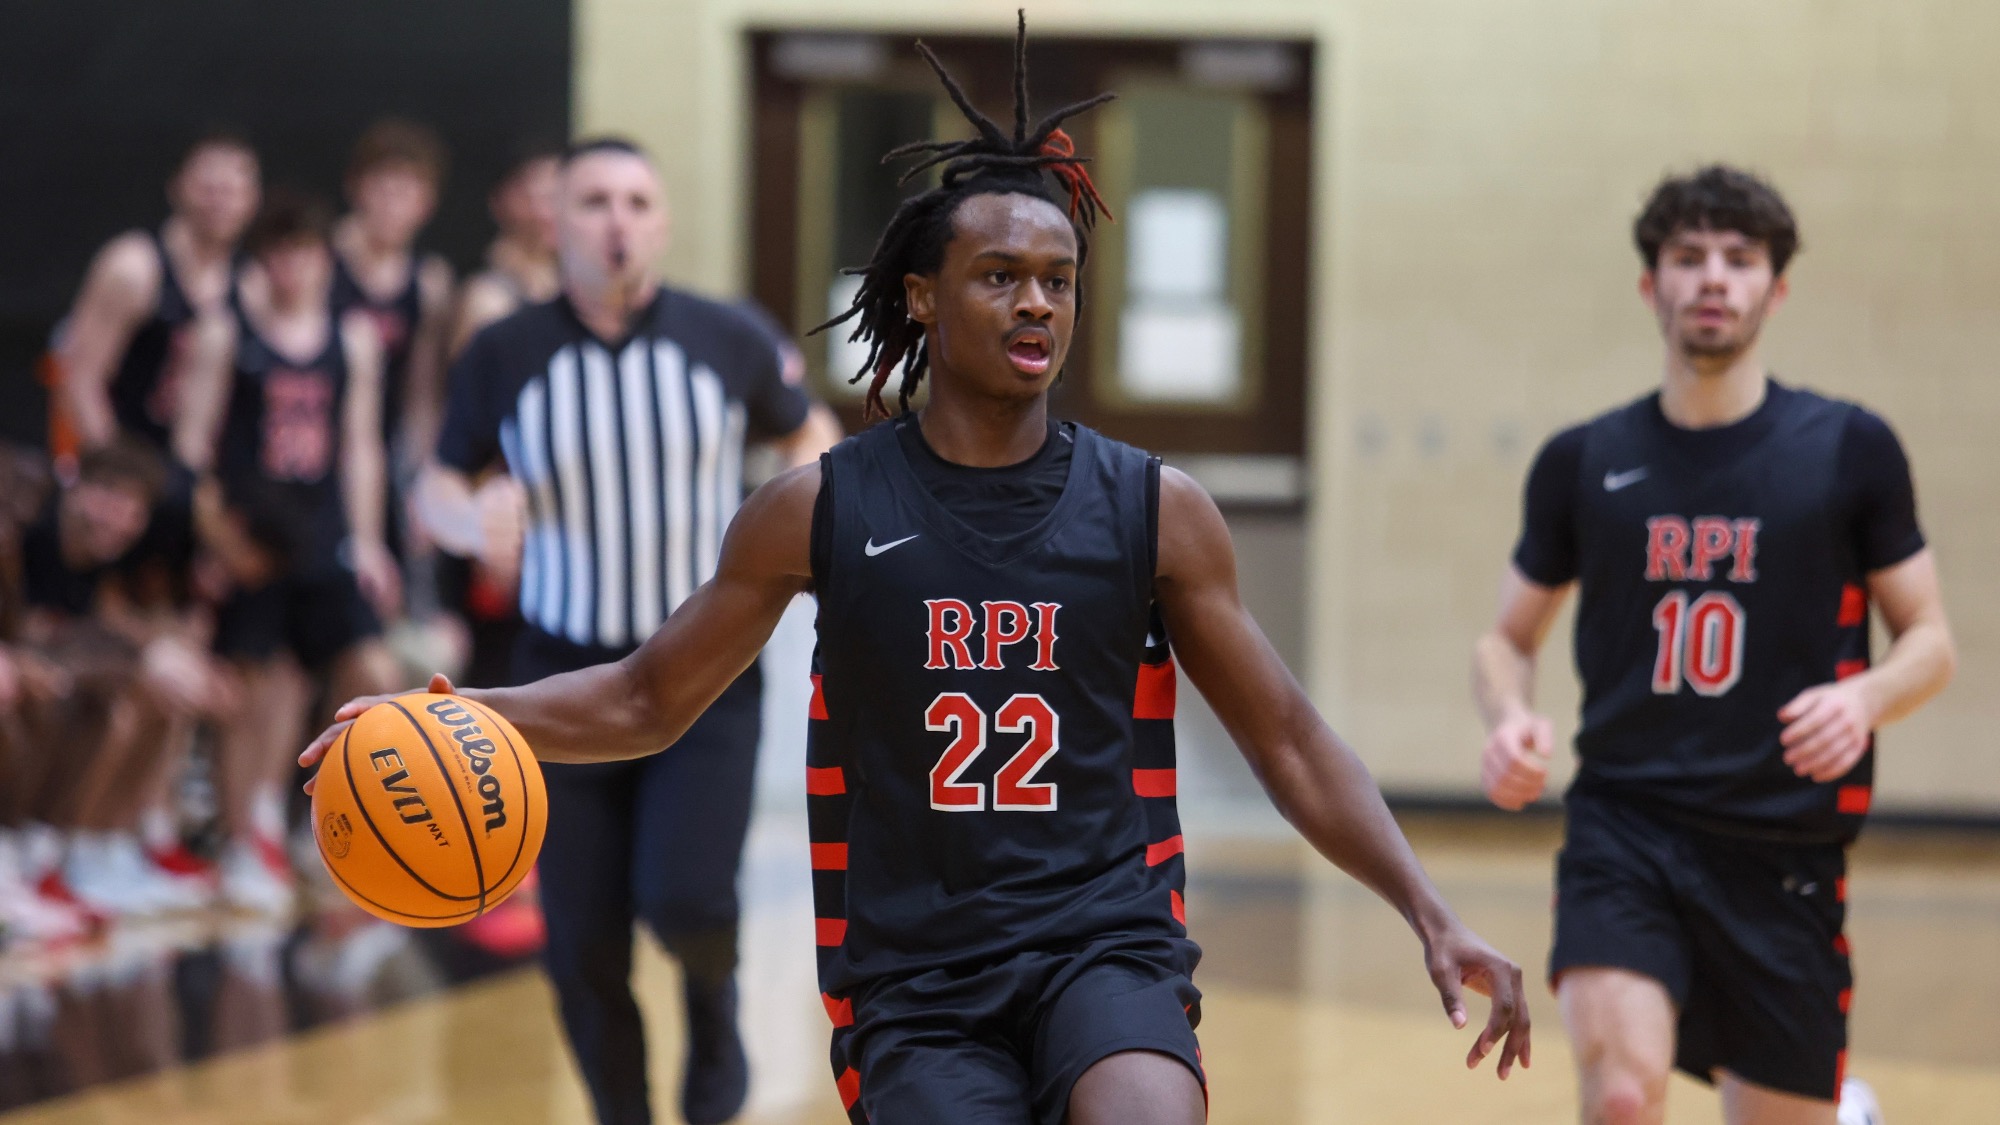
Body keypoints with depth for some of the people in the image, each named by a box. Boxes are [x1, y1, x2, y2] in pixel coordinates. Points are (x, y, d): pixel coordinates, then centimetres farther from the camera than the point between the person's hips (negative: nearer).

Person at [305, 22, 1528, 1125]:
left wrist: (1432, 915, -4)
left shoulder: (1154, 510, 3)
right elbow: (646, 703, 12)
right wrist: (455, 709, -4)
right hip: (915, 979, 1)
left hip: (1104, 944, -1)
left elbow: (1293, 745, 7)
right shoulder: (820, 510, 3)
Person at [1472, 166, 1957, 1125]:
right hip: (1623, 829, 0)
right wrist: (1511, 718, -7)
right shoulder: (1582, 463, 5)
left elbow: (1930, 641, 5)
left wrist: (1866, 696, -18)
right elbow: (1511, 636, 16)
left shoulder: (1849, 451, 1)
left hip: (1784, 850, 0)